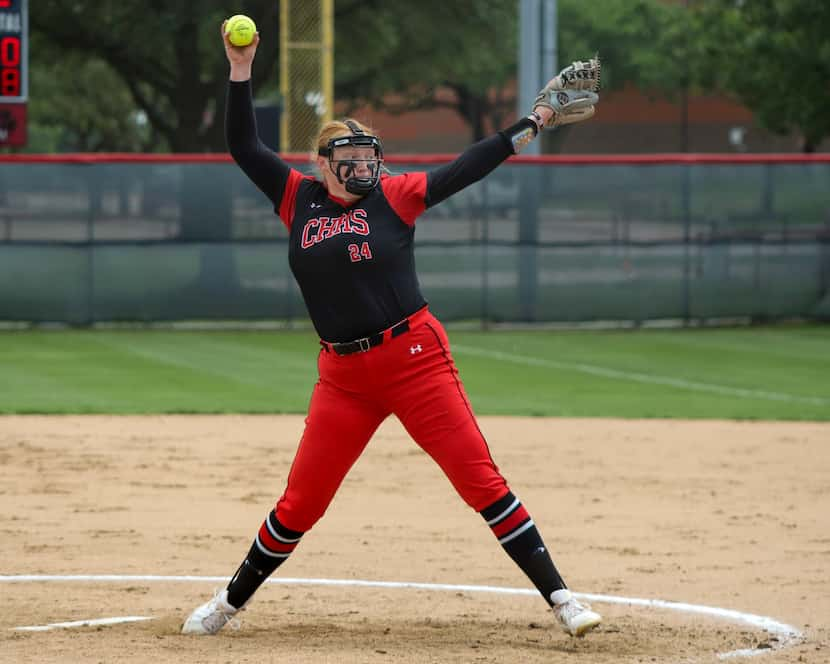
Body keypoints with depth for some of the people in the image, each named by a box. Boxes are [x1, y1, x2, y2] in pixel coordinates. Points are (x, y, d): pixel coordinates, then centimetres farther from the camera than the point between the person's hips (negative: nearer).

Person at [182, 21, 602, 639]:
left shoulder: (394, 196, 2)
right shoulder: (300, 199, 8)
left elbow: (468, 168, 2)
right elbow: (244, 147, 8)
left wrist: (534, 121, -1)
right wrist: (241, 72, -1)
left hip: (415, 357, -2)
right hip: (343, 374, 2)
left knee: (480, 478, -7)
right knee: (300, 502, 5)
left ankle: (558, 595, -6)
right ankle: (231, 602, 22)